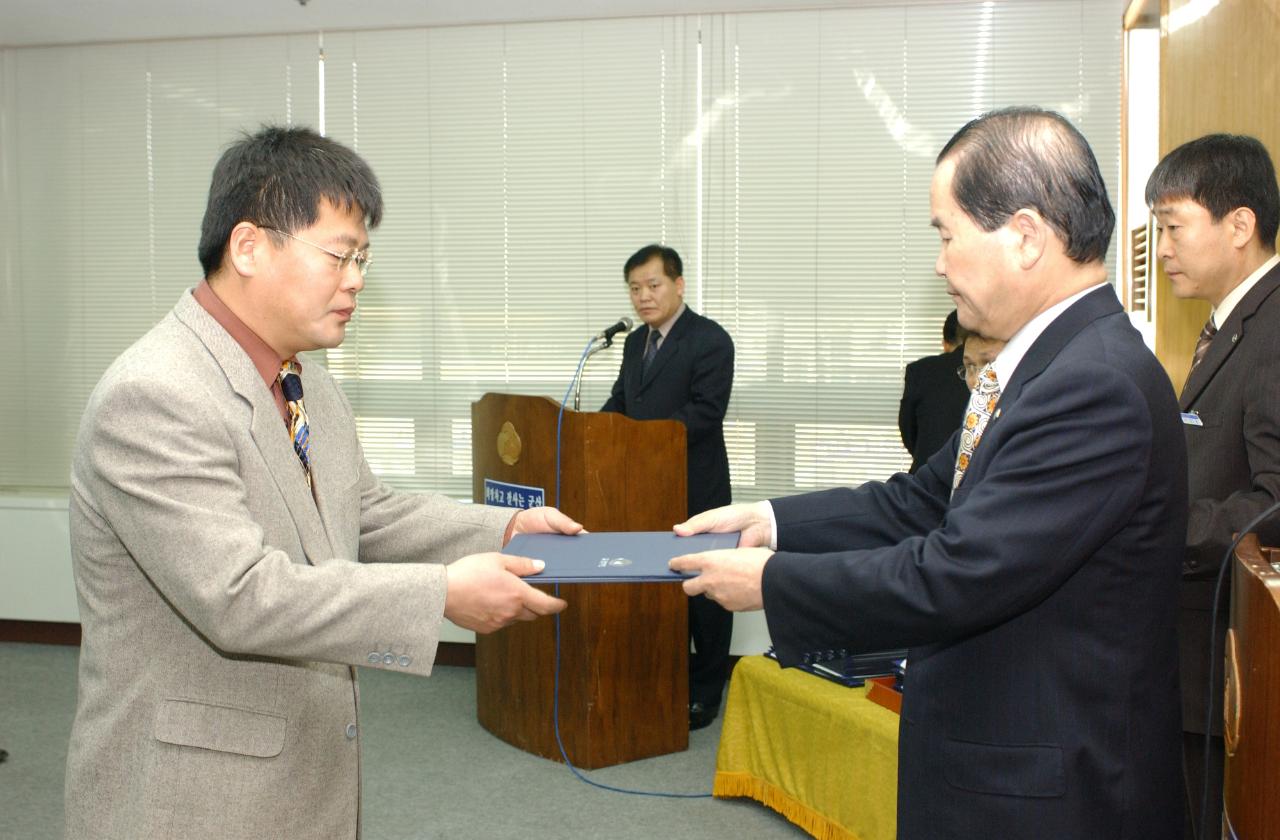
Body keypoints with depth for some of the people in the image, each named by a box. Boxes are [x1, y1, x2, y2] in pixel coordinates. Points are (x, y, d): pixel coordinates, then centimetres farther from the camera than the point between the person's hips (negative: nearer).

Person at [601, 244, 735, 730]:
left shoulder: (710, 340, -11)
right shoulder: (636, 342, 15)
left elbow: (705, 412, -20)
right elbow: (619, 403, 16)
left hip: (697, 491, -7)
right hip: (647, 488, 7)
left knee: (702, 591, 4)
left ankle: (704, 694, 16)